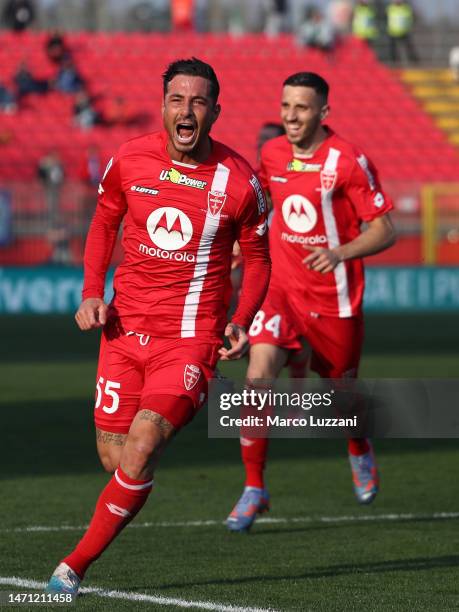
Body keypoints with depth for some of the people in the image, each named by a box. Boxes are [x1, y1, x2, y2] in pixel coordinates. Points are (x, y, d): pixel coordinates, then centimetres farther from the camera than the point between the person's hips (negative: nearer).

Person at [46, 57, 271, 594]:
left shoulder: (238, 181, -6)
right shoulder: (129, 161, -1)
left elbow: (257, 257, 8)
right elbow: (104, 223, 16)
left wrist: (240, 322, -7)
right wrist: (92, 293, 2)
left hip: (192, 338, -3)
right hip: (125, 328, 3)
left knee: (140, 450, -19)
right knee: (114, 458, 2)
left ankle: (76, 564, -7)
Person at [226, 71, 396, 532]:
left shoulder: (349, 162, -14)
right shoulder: (271, 154, 1)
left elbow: (384, 231, -12)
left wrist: (340, 253, -27)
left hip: (334, 297, -2)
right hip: (281, 287, 3)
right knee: (258, 377, -19)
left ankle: (360, 451, 49)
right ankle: (254, 489, -8)